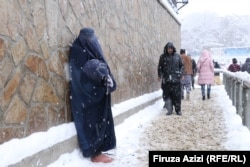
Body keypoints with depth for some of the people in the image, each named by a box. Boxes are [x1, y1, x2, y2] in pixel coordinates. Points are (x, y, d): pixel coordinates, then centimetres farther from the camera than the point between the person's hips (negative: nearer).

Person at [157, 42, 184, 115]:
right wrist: (159, 75, 1)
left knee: (177, 95, 0)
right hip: (166, 79, 0)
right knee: (167, 95, 0)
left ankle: (178, 110, 9)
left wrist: (181, 74, 2)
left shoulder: (177, 56, 8)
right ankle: (169, 110, 10)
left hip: (176, 79, 0)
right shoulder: (163, 57, 5)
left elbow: (181, 66, 12)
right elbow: (160, 67, 8)